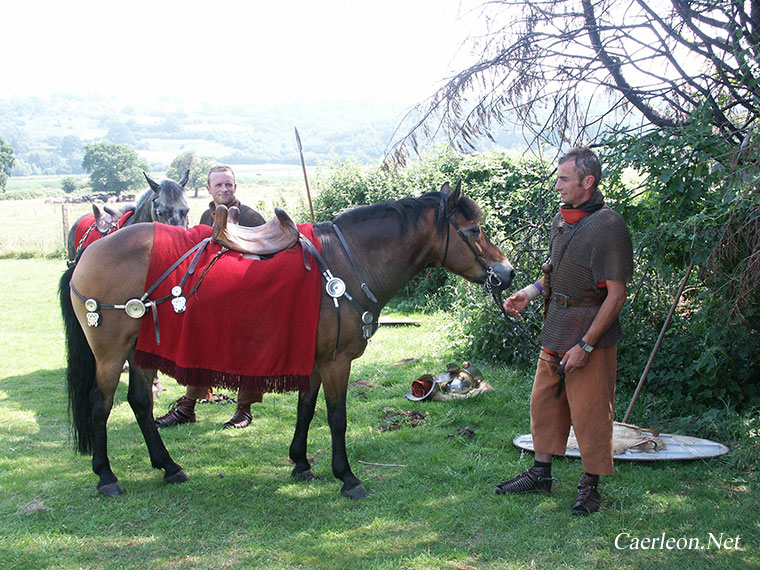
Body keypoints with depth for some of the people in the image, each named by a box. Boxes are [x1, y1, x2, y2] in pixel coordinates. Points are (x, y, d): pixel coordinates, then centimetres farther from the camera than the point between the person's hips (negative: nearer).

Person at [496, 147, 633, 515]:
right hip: (555, 333, 8)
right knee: (544, 403, 15)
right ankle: (541, 474, 30)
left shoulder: (608, 226, -16)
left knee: (590, 413, 1)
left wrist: (585, 345, -20)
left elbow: (616, 295, -18)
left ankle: (590, 485, 17)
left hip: (590, 335, -8)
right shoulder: (561, 221, 10)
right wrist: (529, 293, 5)